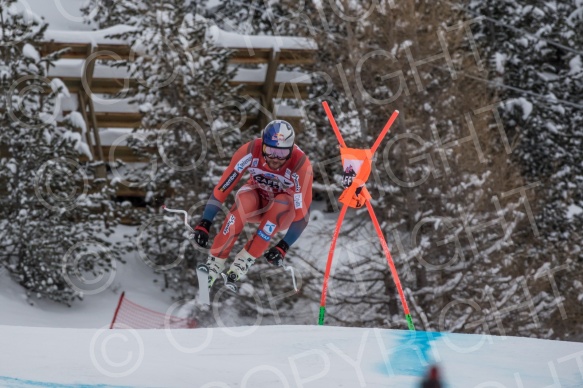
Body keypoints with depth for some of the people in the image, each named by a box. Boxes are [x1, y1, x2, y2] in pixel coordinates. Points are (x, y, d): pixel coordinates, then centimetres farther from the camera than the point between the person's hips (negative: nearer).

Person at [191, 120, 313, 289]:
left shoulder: (301, 166, -31)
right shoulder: (250, 152, -29)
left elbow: (302, 213, -27)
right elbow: (221, 189, -24)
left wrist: (283, 247, -35)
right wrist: (204, 224, -30)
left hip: (283, 213, -1)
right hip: (256, 198, 1)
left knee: (281, 203, -35)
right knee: (244, 201, -34)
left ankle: (245, 261, -28)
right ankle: (214, 262, -28)